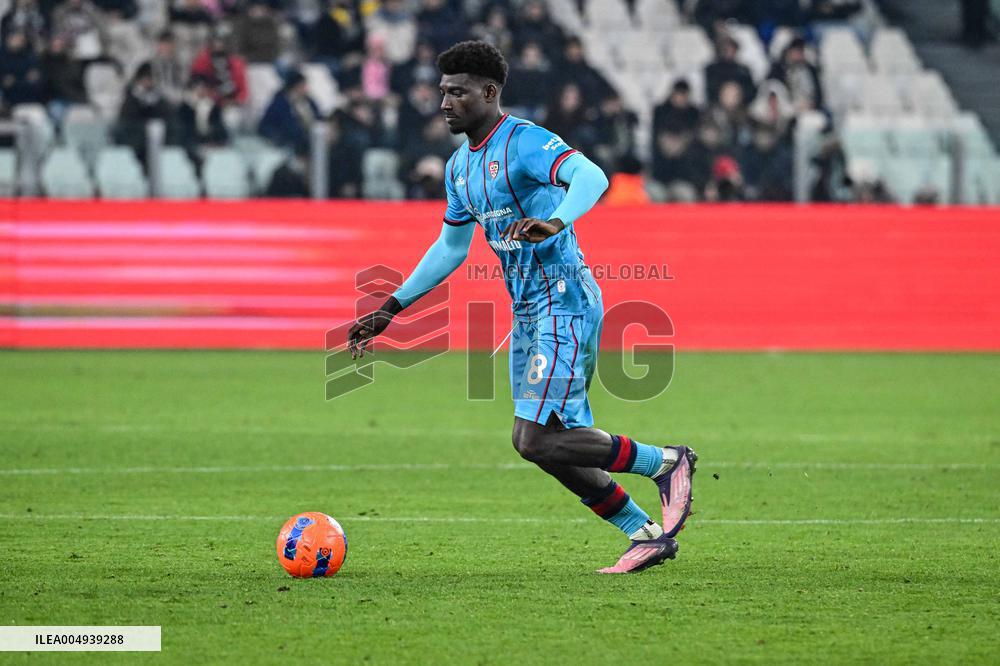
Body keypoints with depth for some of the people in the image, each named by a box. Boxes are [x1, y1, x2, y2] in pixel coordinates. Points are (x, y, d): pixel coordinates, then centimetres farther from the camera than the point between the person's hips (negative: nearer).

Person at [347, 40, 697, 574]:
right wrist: (391, 310, 25)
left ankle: (666, 463, -1)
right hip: (526, 311, 9)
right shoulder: (459, 167, 14)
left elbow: (591, 176, -32)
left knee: (535, 440, -17)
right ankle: (646, 535, 18)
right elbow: (450, 248, 27)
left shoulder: (523, 142, -14)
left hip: (565, 301, -9)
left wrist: (556, 221, -51)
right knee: (556, 443, 6)